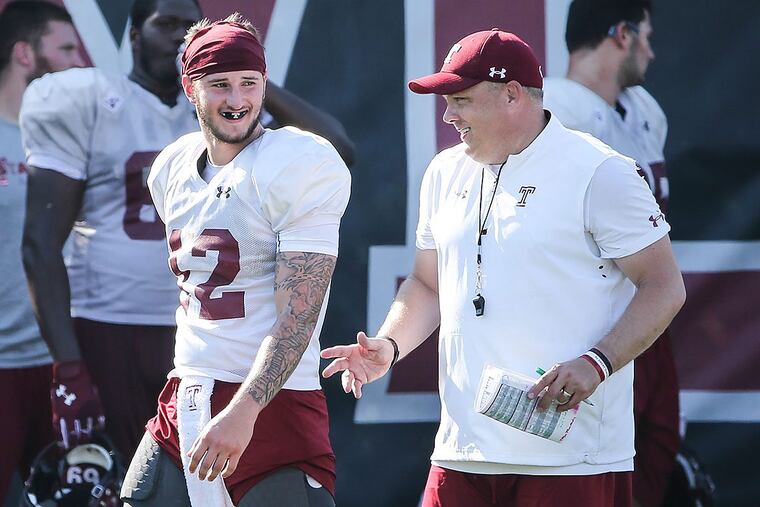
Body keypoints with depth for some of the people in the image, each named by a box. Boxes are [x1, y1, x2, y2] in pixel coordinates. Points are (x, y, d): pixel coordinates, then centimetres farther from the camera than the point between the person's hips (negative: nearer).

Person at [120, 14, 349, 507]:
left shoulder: (301, 166, -11)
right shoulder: (173, 169, 11)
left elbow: (298, 315, -17)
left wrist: (243, 411, -26)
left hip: (270, 405, -6)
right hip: (182, 405, 6)